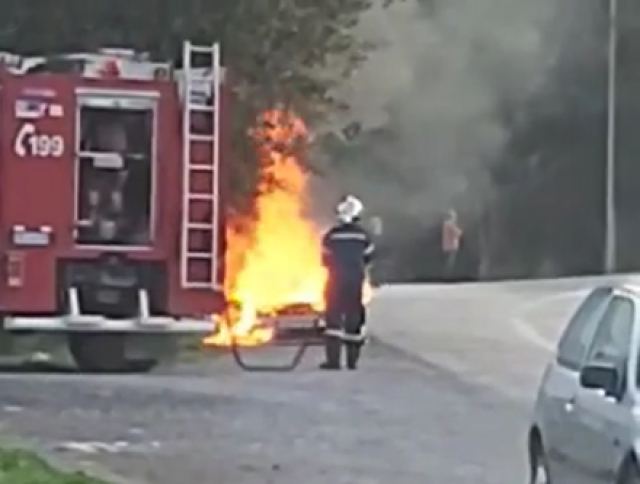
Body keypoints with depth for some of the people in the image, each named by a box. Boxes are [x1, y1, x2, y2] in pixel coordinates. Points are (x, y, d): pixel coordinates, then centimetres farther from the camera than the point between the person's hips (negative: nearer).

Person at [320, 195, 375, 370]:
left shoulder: (331, 235, -9)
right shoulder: (362, 235, -3)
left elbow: (326, 259, -1)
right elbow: (368, 257, 7)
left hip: (336, 280, -2)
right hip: (356, 281, 2)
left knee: (333, 317, 0)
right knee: (354, 318, 11)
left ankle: (333, 359, -9)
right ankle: (352, 359, 13)